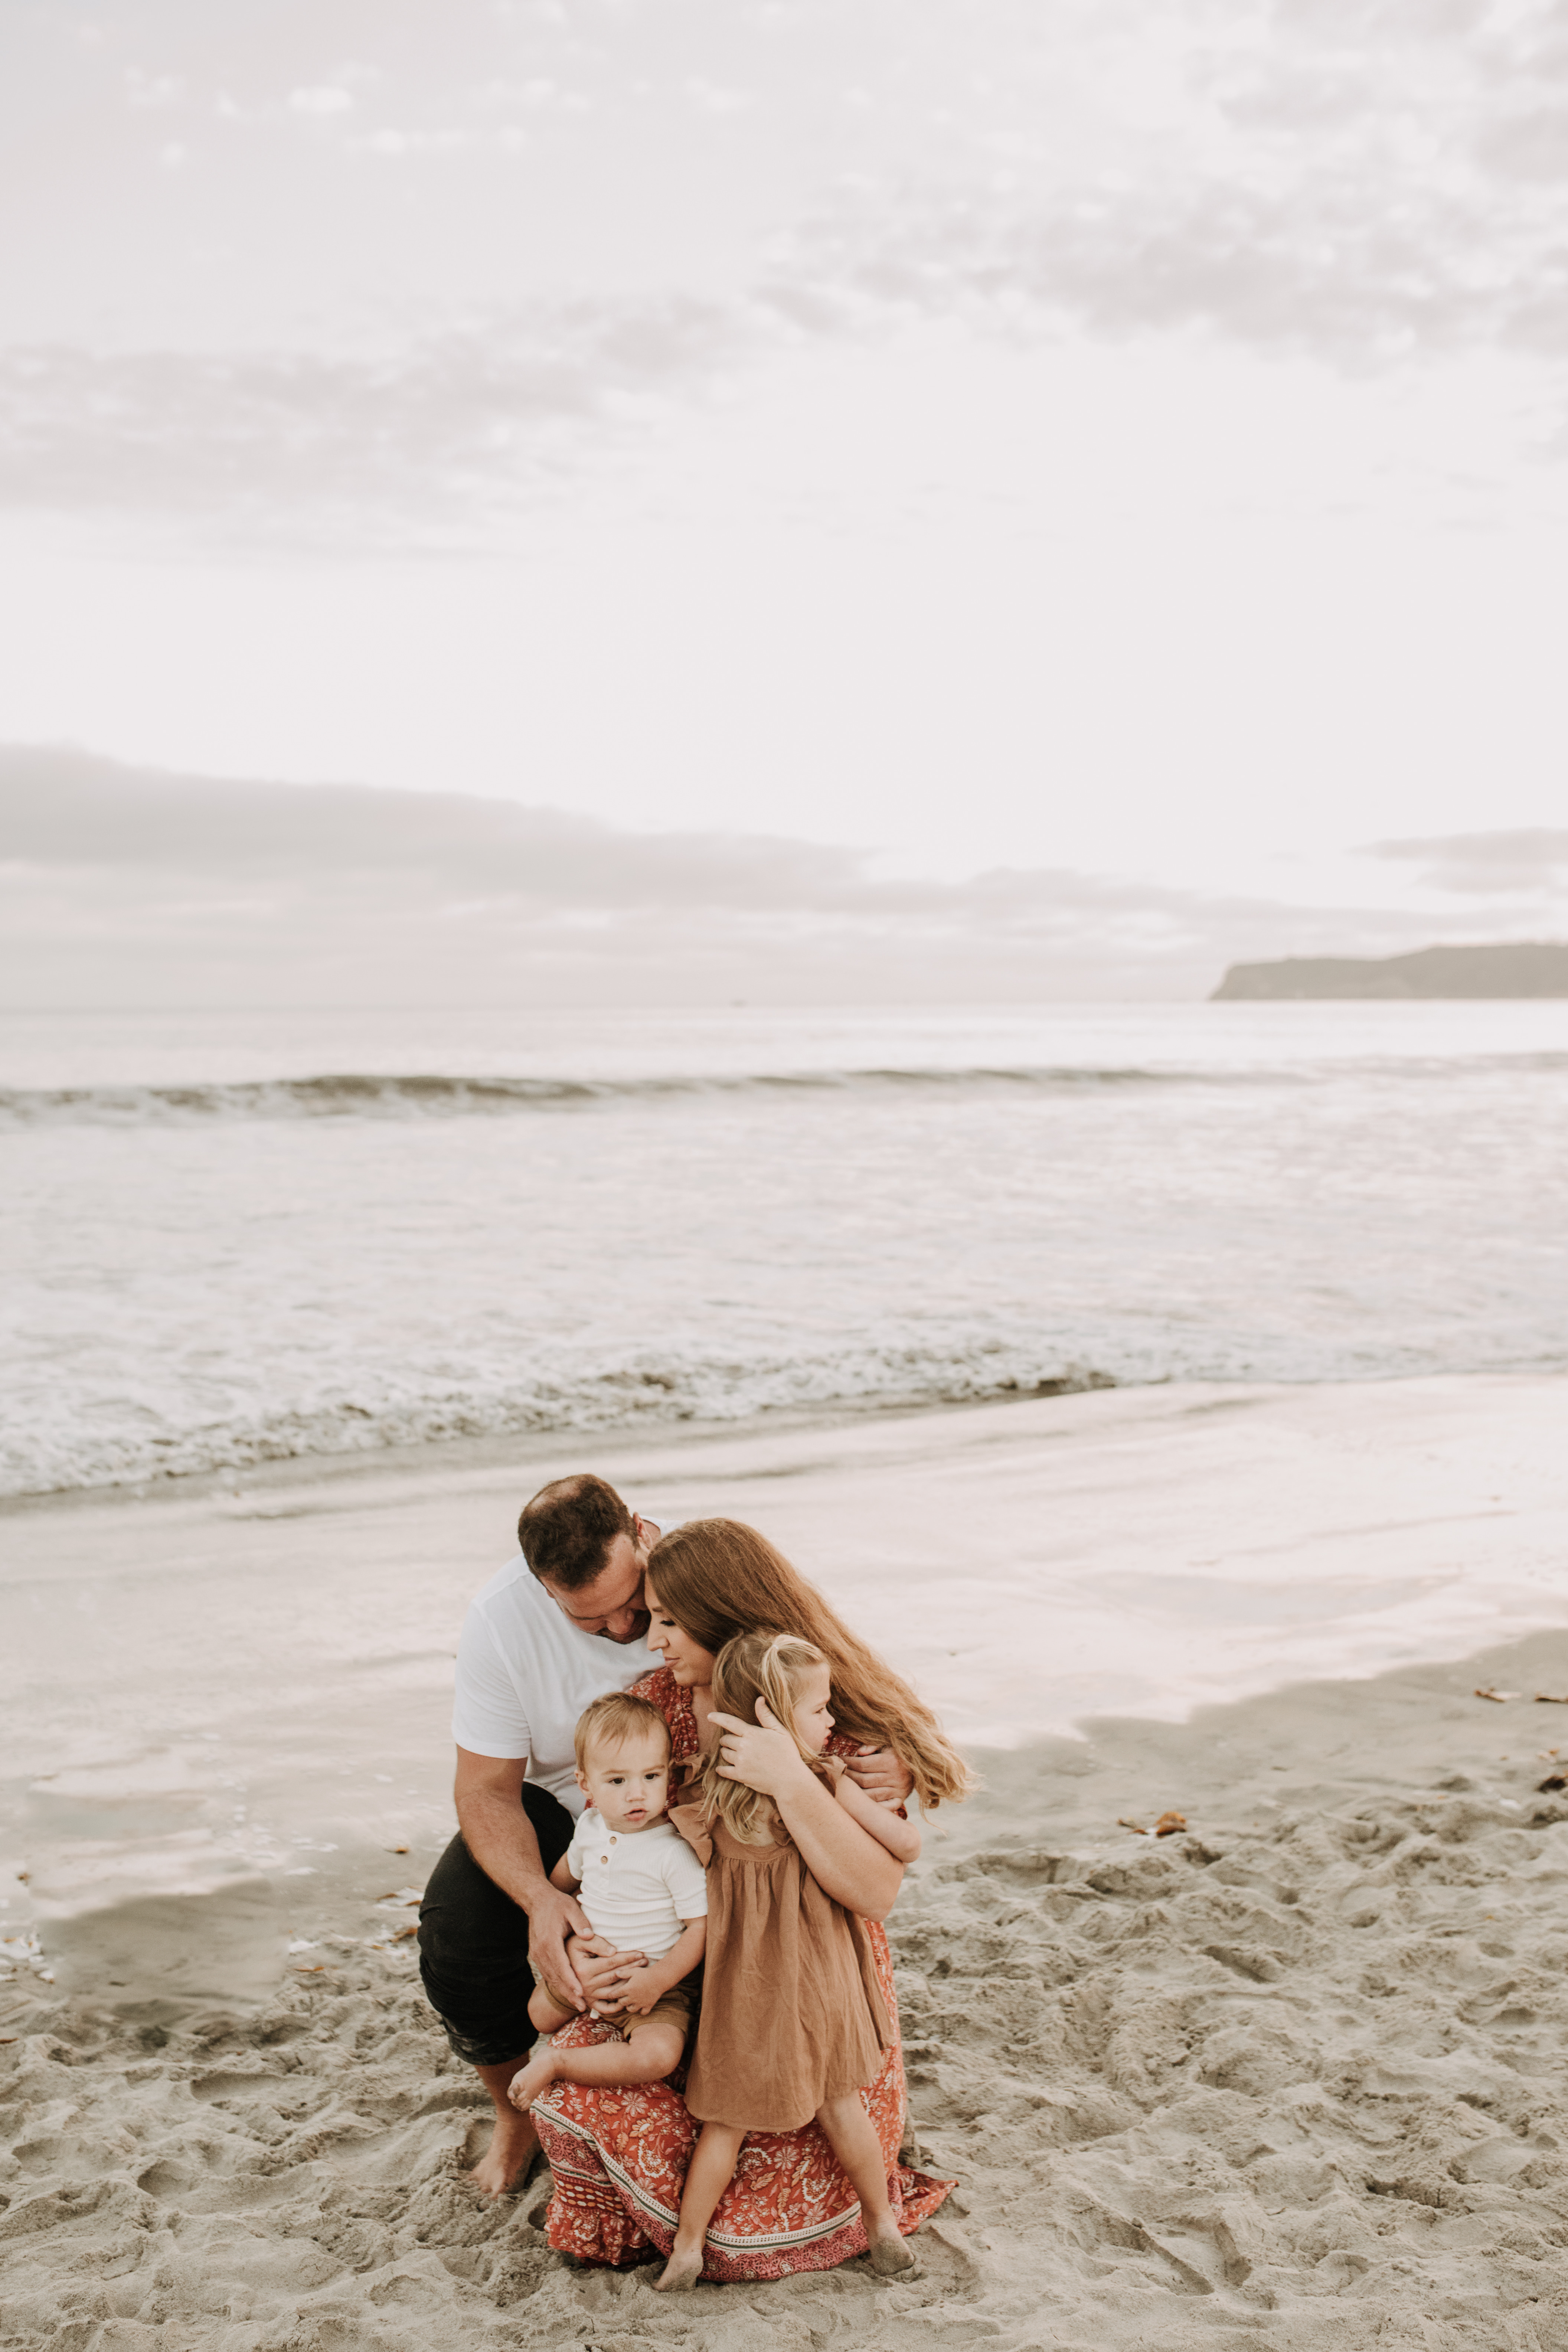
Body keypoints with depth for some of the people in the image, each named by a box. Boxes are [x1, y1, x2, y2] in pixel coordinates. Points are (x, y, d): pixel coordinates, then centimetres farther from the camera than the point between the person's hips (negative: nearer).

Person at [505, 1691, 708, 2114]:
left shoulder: (675, 1850, -22)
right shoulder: (590, 1826, -3)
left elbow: (701, 1925, -21)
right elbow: (569, 1870, 21)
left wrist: (658, 1980, -27)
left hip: (654, 1974, -6)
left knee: (659, 2055, -30)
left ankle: (556, 2064, -13)